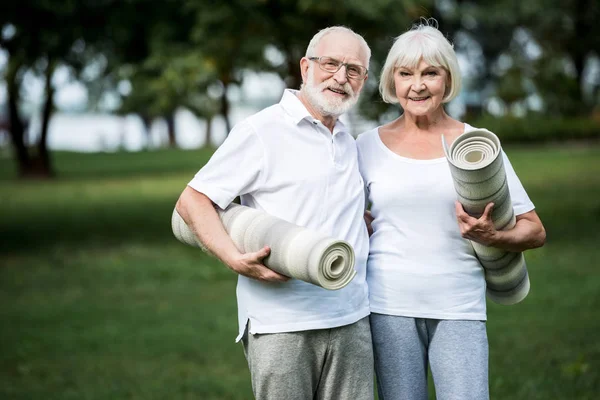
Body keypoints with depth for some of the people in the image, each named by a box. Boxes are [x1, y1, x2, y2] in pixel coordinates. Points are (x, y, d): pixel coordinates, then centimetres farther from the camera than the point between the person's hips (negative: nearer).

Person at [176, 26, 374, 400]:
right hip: (281, 326, -6)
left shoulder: (350, 142, 17)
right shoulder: (262, 131, -5)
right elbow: (192, 200, -6)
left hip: (351, 322, 6)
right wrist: (235, 259, -19)